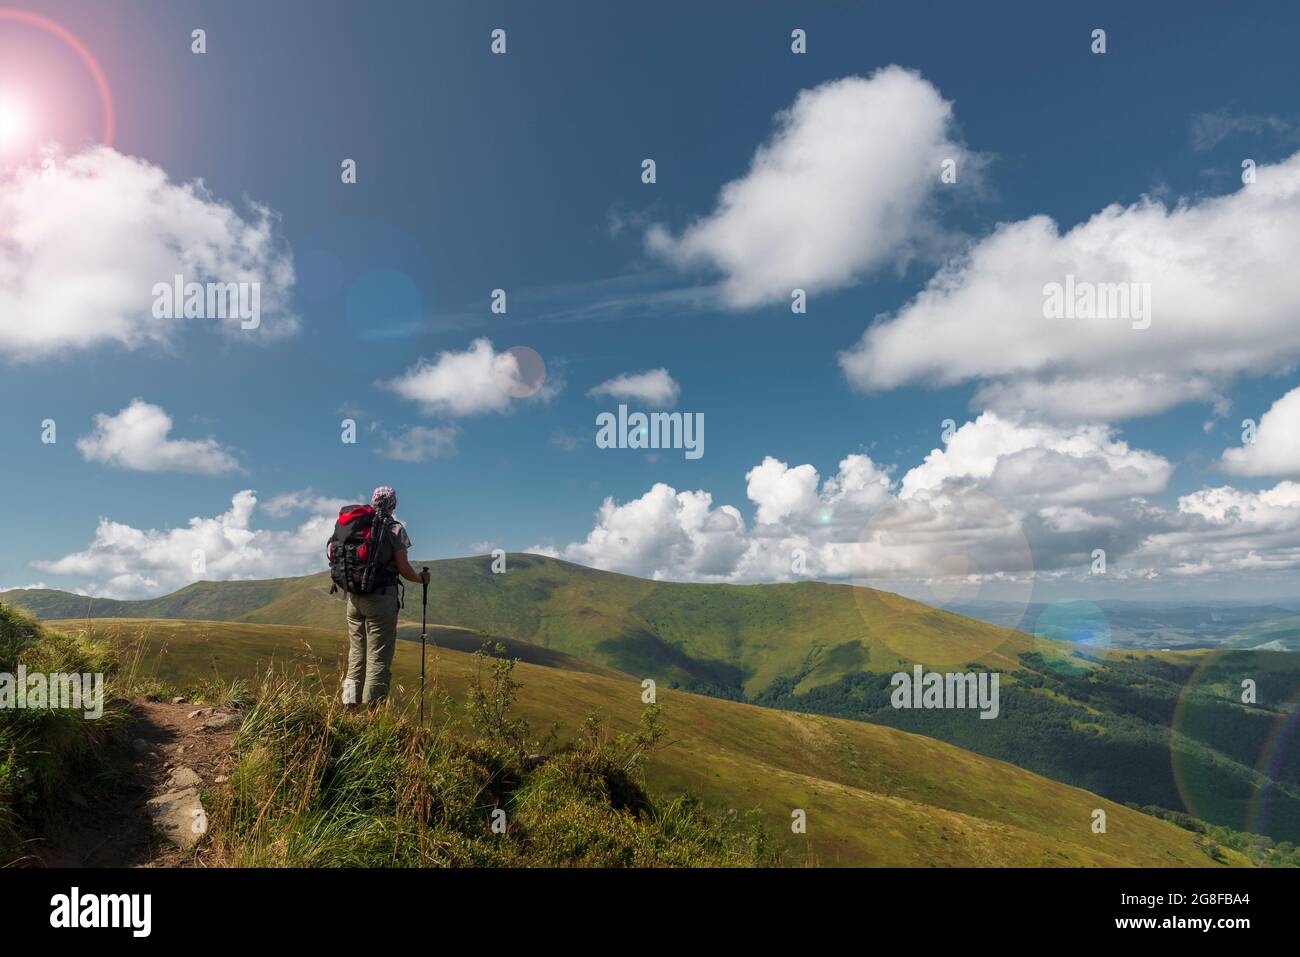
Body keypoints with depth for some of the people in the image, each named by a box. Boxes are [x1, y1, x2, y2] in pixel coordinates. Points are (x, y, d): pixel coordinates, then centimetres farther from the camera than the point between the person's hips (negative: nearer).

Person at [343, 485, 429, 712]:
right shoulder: (395, 529, -7)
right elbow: (404, 569, -7)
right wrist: (422, 578, 11)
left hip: (354, 598, 5)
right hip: (381, 598, -5)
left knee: (356, 653, 14)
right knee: (379, 657, -1)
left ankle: (351, 709, 15)